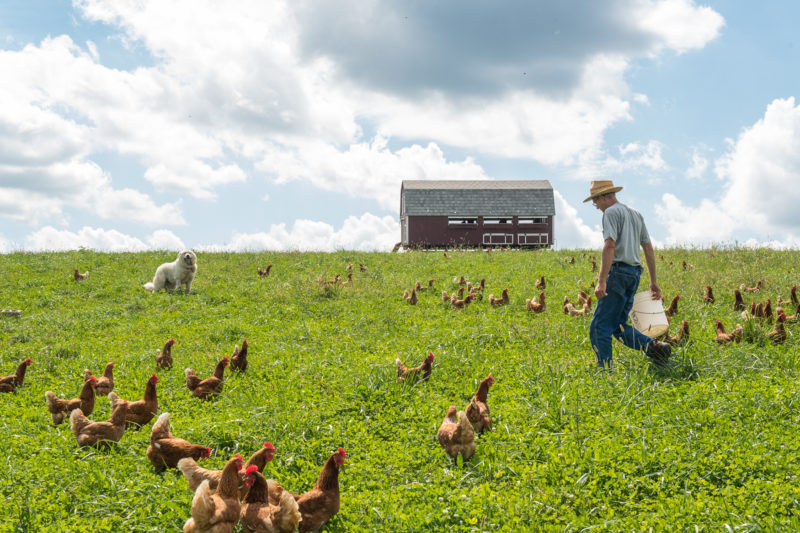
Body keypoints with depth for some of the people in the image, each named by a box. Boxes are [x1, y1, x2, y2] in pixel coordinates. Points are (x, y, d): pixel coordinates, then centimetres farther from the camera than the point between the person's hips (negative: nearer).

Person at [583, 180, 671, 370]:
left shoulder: (611, 212, -5)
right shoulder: (636, 214, 22)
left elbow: (609, 246, -17)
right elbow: (648, 248, 21)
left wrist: (601, 281, -22)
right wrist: (654, 281, 23)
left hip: (618, 271, -9)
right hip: (635, 273, 9)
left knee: (600, 326, -6)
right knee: (618, 325, 11)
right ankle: (653, 347, -6)